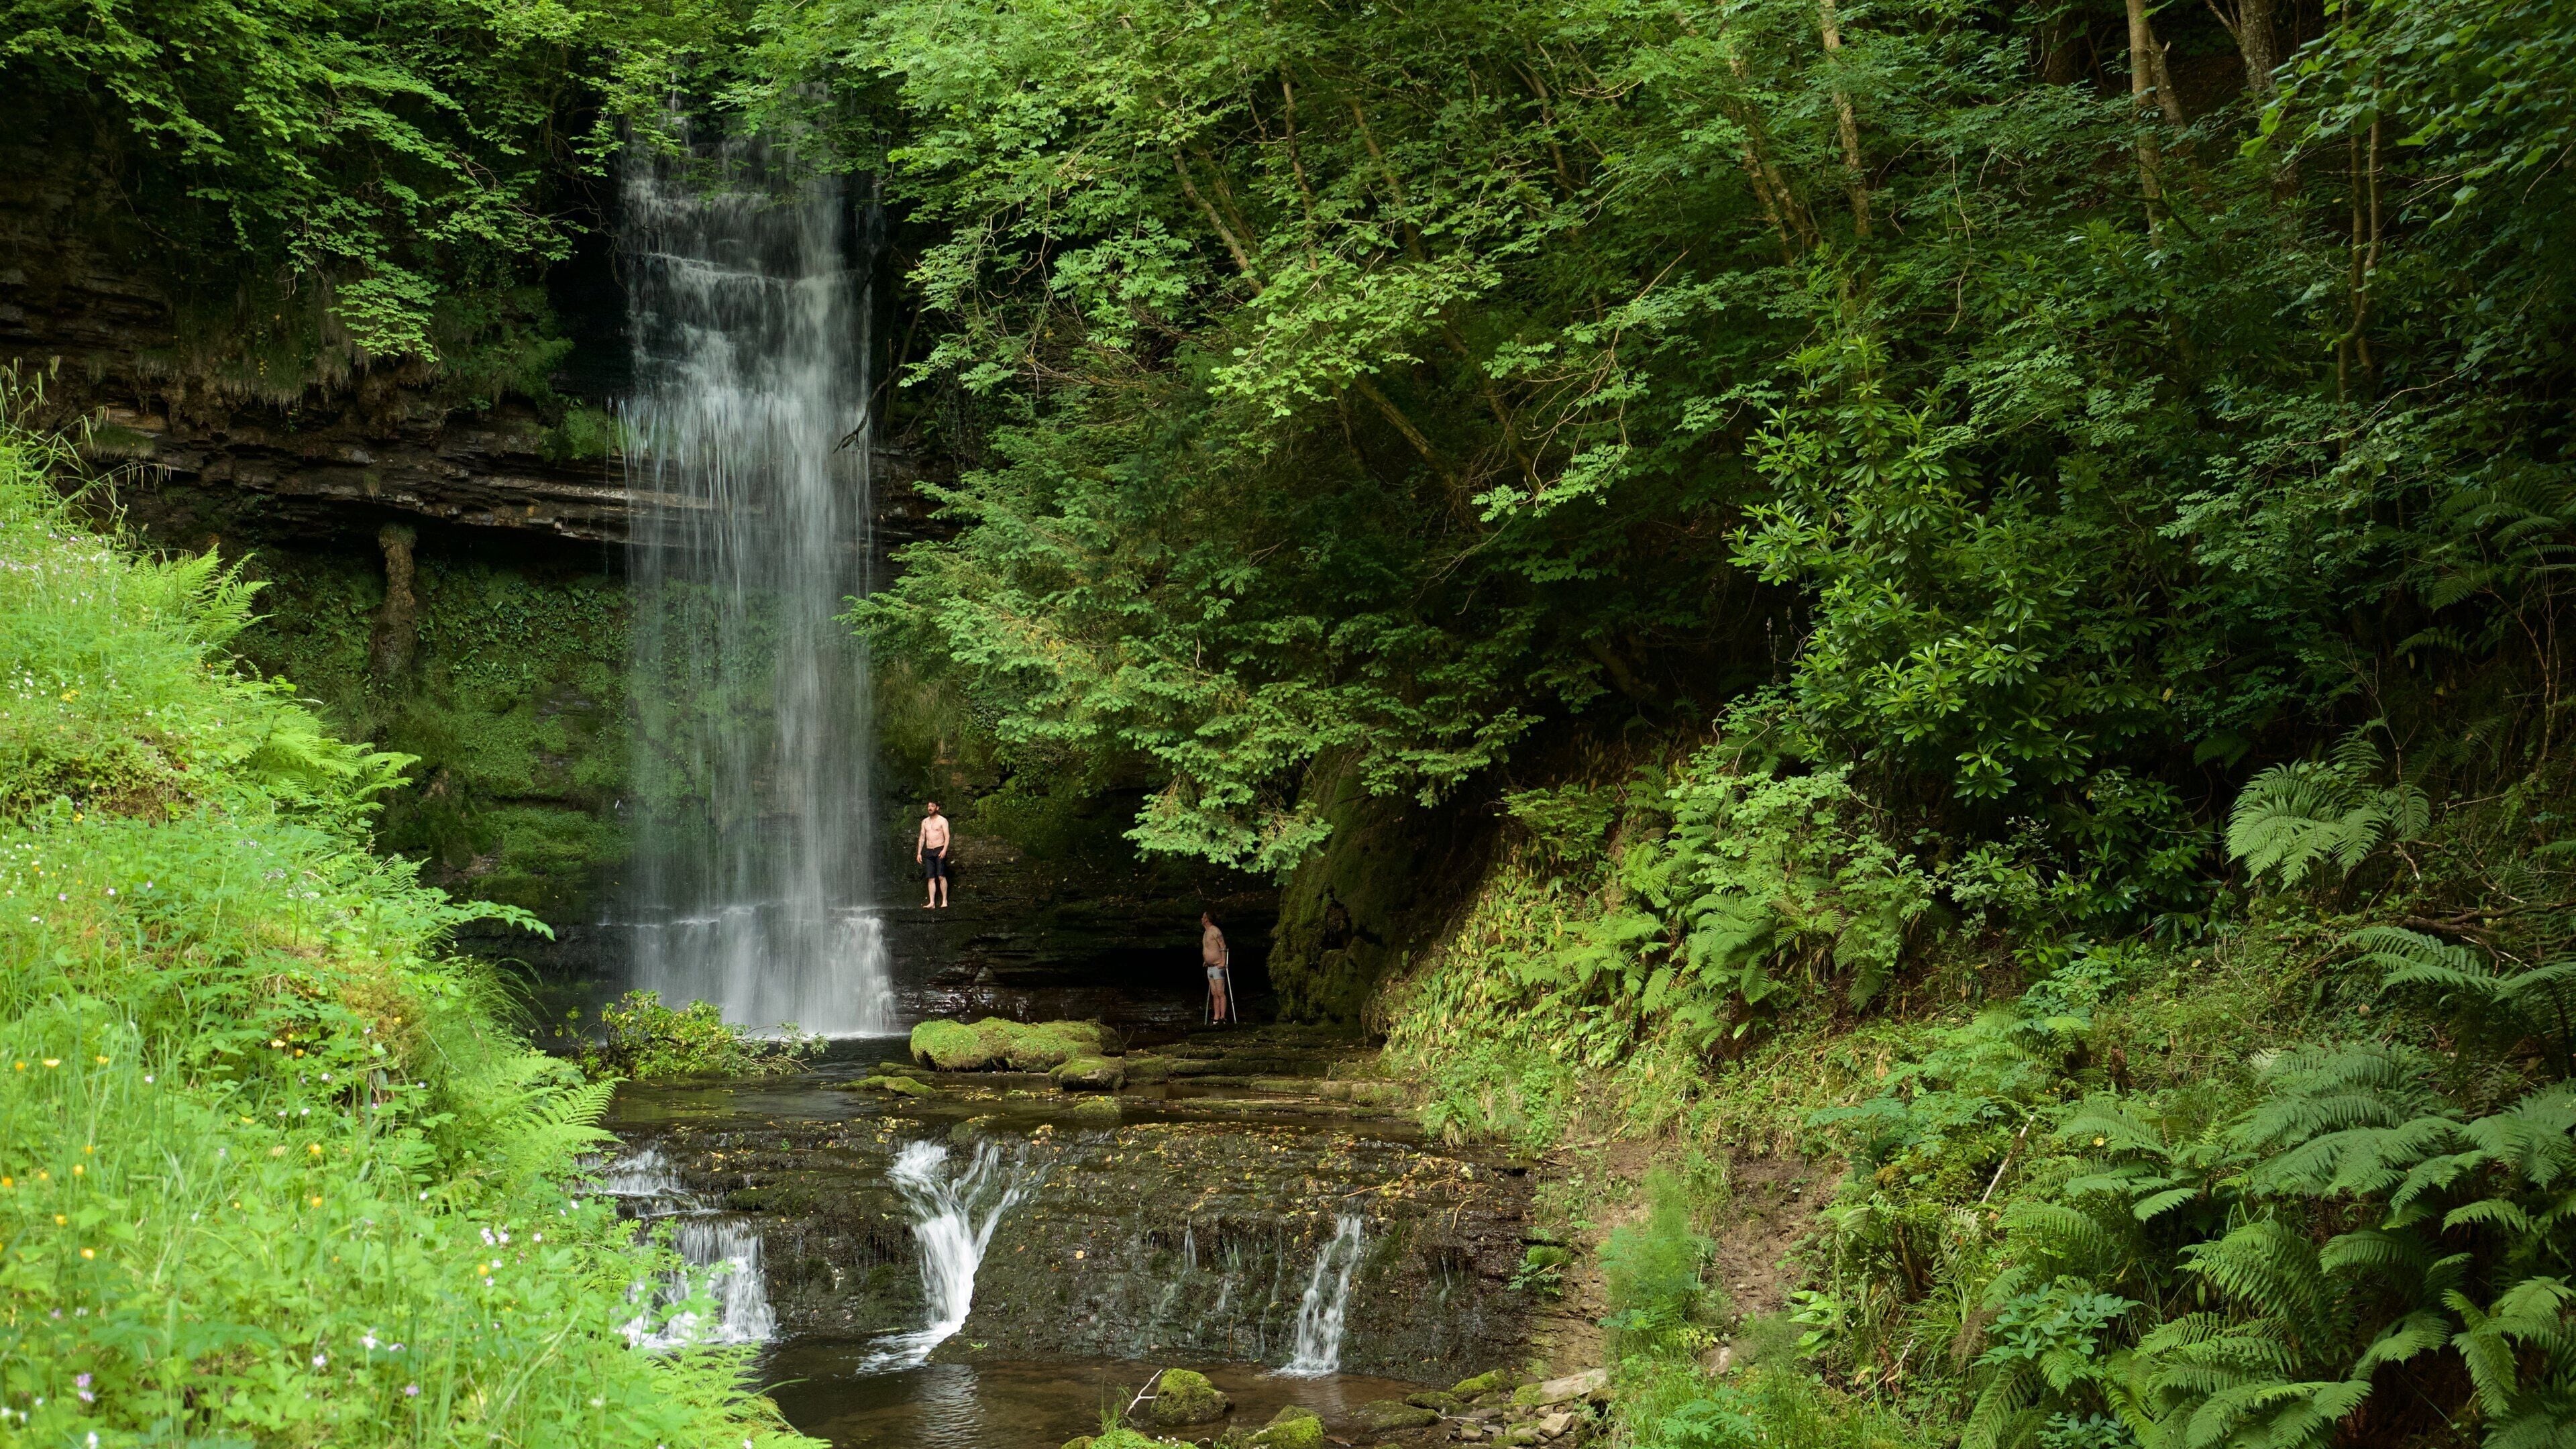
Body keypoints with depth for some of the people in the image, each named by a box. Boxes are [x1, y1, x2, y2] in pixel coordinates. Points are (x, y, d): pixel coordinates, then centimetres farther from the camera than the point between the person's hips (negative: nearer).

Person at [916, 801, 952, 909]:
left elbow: (947, 836, -7)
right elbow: (922, 837, 18)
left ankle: (944, 901, -8)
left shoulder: (942, 820, 0)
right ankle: (932, 903, -3)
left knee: (941, 876, -11)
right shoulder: (925, 822, 16)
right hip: (928, 852, 5)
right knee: (930, 878, -1)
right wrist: (919, 853, 11)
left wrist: (944, 850, -20)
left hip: (939, 851, -5)